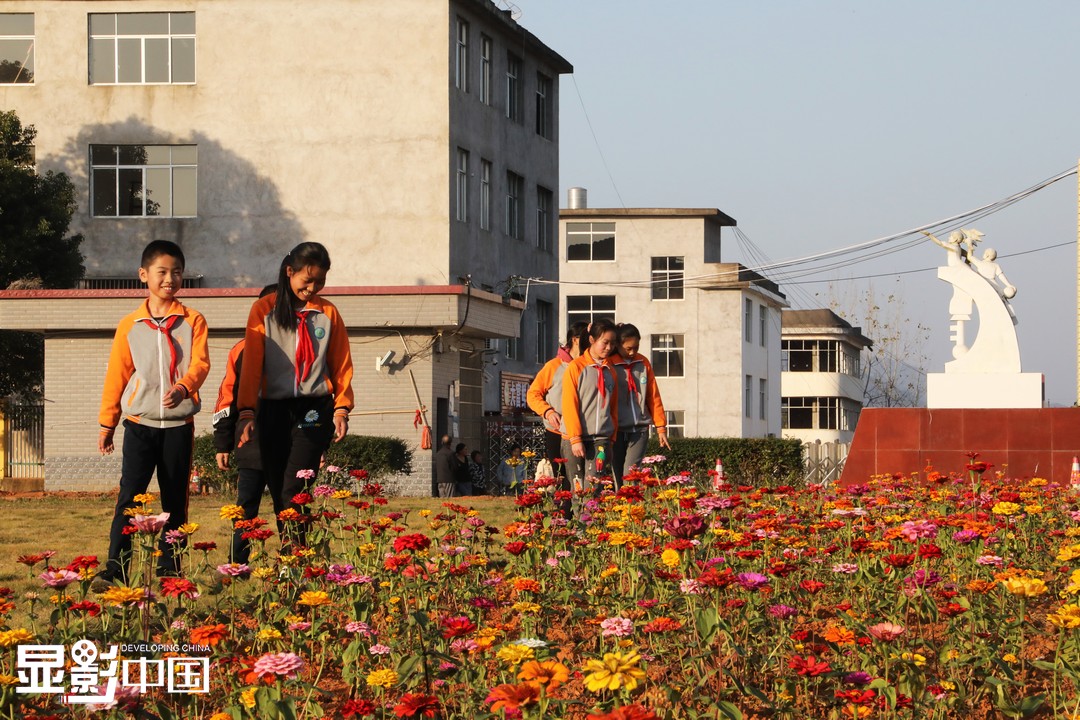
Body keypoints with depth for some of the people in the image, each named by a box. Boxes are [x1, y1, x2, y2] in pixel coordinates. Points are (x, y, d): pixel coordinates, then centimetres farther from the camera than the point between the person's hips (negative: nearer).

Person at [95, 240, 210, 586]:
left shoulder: (192, 321, 3)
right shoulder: (129, 325, 4)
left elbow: (200, 363, -10)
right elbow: (116, 375, 8)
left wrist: (183, 387, -30)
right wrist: (107, 423, 9)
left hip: (179, 424, 0)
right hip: (140, 423, 0)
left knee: (175, 498, 6)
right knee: (129, 495, -9)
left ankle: (169, 568, 14)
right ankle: (115, 568, -9)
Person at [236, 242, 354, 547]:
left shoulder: (328, 313, 8)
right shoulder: (265, 310, 5)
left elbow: (341, 364, 11)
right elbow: (251, 363, 1)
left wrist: (341, 408, -1)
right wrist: (247, 411, -7)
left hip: (314, 410, -1)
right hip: (274, 410, 1)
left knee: (294, 491, -15)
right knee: (278, 491, 2)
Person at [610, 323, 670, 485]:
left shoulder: (643, 363, 8)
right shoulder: (609, 364, -2)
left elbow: (654, 397, 11)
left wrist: (661, 427, 9)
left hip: (640, 429, 1)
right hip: (617, 429, -1)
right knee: (618, 476, 1)